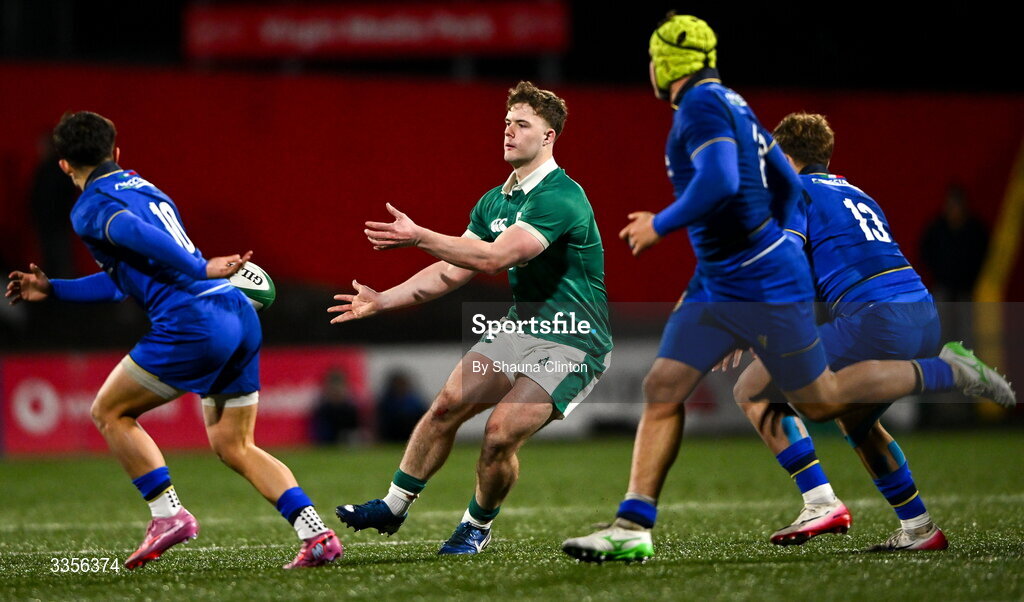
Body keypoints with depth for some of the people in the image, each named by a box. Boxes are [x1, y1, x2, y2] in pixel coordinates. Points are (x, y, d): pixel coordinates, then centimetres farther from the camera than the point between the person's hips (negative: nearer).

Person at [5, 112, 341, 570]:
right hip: (240, 315, 8)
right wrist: (52, 290, 38)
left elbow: (138, 235, -21)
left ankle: (168, 514, 1)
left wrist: (200, 270, -21)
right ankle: (318, 535, 0)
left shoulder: (89, 208, 2)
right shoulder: (146, 189, 28)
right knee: (233, 445, 14)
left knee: (109, 412, 11)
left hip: (193, 322, -8)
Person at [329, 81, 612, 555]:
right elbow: (452, 271, 12)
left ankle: (477, 527, 7)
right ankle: (393, 506, 8)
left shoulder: (561, 199, -22)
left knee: (501, 431, -19)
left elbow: (495, 257, -31)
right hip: (520, 327, 8)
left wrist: (419, 237, -35)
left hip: (572, 343, -8)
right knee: (448, 404, -5)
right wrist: (382, 301, 4)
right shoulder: (494, 201, 8)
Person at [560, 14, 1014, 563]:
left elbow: (720, 183, -32)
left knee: (820, 401, 4)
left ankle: (944, 372, 20)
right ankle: (633, 528, -4)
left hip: (768, 290, -10)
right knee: (662, 388, -1)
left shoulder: (702, 105, -16)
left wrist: (661, 224, -19)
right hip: (716, 288, 10)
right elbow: (787, 186, 18)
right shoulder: (731, 105, 13)